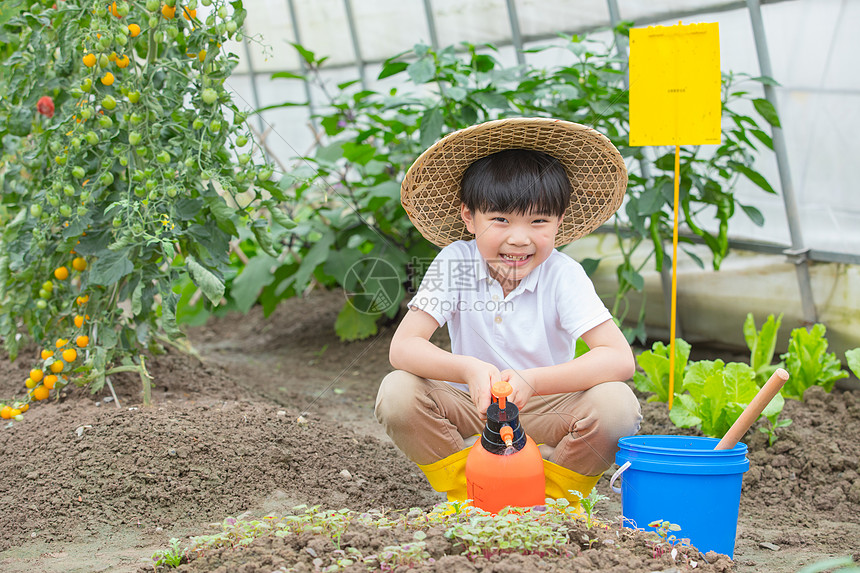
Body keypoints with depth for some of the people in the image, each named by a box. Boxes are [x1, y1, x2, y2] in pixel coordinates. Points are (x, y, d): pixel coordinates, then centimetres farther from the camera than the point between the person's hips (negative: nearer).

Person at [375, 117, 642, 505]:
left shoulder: (563, 275, -15)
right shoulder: (455, 263, -11)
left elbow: (620, 359, -26)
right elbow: (402, 347, -19)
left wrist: (532, 380, -41)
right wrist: (469, 369, -39)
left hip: (546, 417, -1)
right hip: (474, 416, 1)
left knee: (616, 404, -29)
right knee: (397, 393, -25)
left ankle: (549, 501, -7)